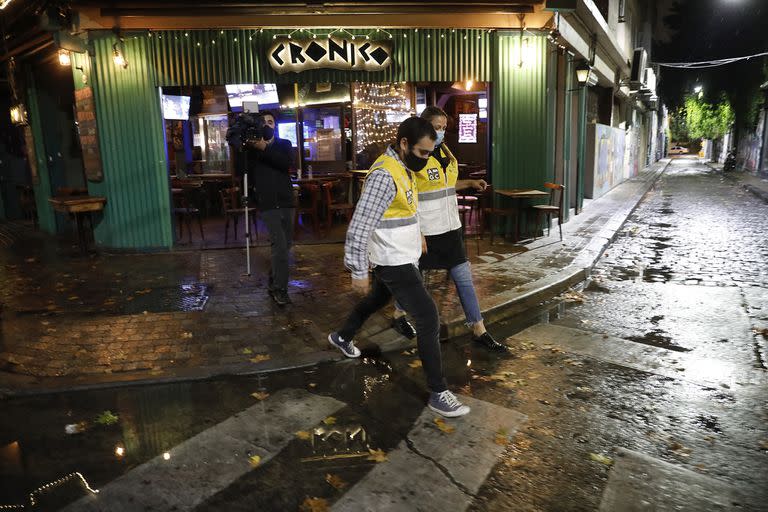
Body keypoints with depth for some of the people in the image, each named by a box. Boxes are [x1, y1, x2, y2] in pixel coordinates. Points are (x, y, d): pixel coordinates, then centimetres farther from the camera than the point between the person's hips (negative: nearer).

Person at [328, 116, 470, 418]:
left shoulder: (403, 168, 6)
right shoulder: (384, 175, -25)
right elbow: (359, 228, -25)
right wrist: (358, 272, -20)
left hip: (400, 259, 10)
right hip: (394, 264, -10)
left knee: (377, 299, 30)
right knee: (429, 321, -8)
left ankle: (342, 337, 54)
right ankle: (438, 393, 4)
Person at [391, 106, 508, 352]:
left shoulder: (444, 152, 9)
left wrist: (470, 183, 10)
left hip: (449, 227, 7)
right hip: (423, 230, -7)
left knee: (464, 277, 7)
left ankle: (479, 330, 15)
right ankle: (398, 315, 38)